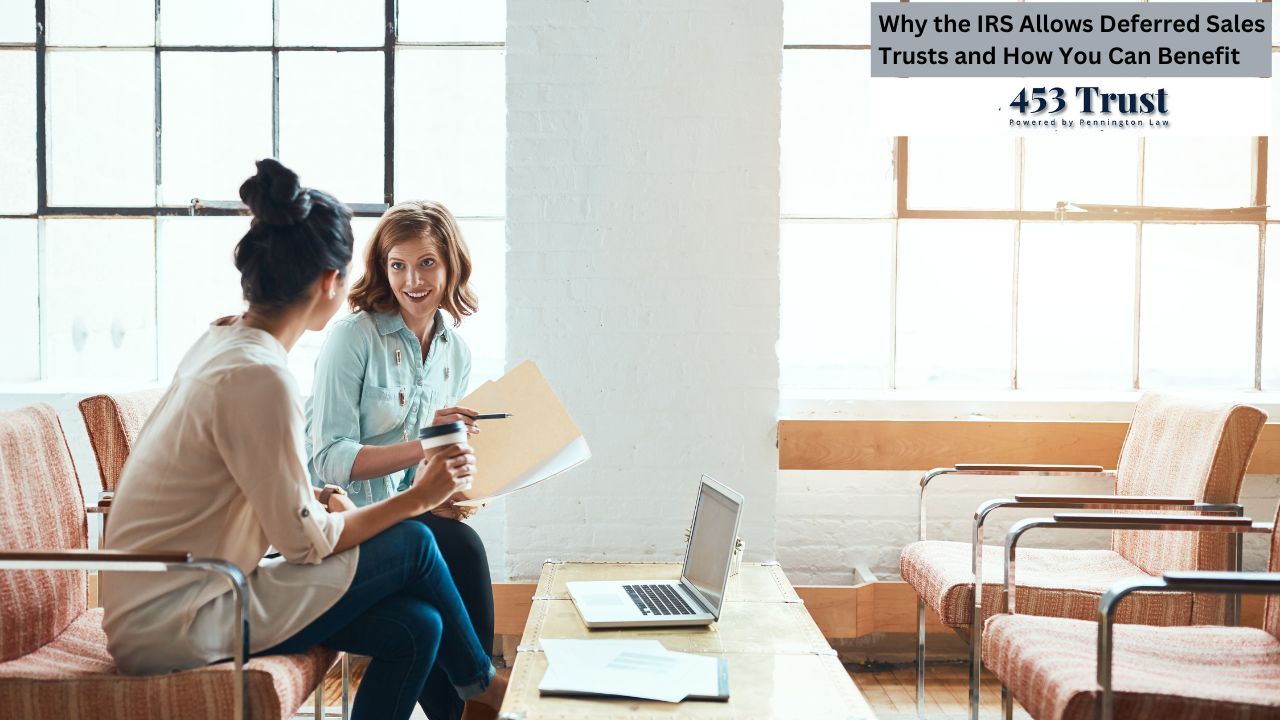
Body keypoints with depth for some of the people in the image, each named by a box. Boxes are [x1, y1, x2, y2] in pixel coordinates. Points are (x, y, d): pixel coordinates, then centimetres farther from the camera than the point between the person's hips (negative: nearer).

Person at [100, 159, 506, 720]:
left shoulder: (221, 340, 7)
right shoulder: (258, 377, -23)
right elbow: (306, 541, -18)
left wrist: (323, 502, 0)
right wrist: (417, 498, -6)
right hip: (172, 627, -9)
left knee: (415, 627, -1)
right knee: (411, 544, -5)